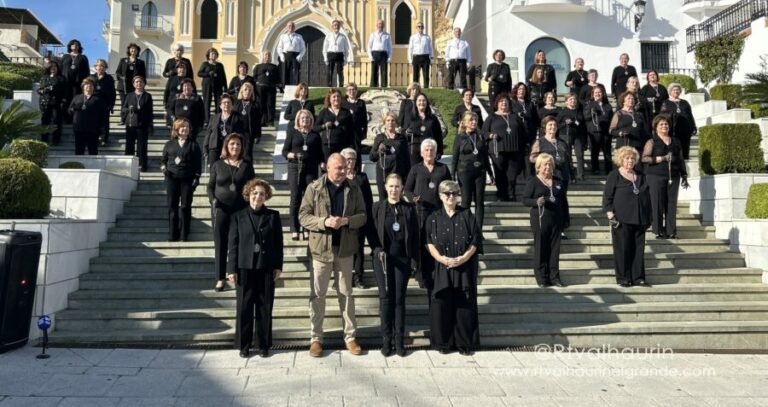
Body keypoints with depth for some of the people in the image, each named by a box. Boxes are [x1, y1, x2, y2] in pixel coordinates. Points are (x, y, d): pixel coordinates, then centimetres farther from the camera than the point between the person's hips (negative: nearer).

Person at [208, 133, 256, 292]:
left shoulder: (247, 165, 3)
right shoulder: (218, 165, 4)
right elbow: (210, 186, 8)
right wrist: (212, 200, -10)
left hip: (241, 210, 0)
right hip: (221, 210, 1)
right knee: (220, 244, 6)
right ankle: (220, 278, 16)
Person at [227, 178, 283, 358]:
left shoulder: (273, 216, 4)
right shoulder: (238, 216, 3)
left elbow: (278, 242, 5)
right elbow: (233, 244, 2)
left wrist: (278, 266, 1)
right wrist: (232, 269, -2)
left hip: (266, 268, 0)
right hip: (245, 268, 0)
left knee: (265, 308, 6)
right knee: (244, 308, 5)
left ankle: (263, 345, 18)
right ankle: (243, 345, 17)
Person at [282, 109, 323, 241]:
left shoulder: (315, 135, 15)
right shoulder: (292, 132, 11)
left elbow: (320, 154, 13)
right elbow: (285, 151, 7)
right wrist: (290, 155, -13)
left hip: (311, 168, 1)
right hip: (295, 167, -1)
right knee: (295, 197, -4)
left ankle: (307, 229, 4)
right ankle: (294, 230, 1)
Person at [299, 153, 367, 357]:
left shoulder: (354, 189, 2)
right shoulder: (314, 188, -4)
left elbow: (363, 216, 2)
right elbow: (303, 216, -7)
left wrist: (346, 220, -18)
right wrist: (325, 222, -22)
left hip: (345, 249, 2)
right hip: (321, 248, -1)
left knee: (346, 294, 11)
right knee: (317, 295, 7)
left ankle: (350, 336, 23)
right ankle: (316, 338, 20)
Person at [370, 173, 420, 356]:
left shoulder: (409, 208, 3)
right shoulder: (378, 207, 1)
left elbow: (415, 235, 4)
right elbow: (371, 231, 1)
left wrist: (415, 258, 0)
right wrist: (377, 250, -13)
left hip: (402, 259, 1)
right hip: (383, 258, 0)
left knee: (399, 299, 4)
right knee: (385, 298, 3)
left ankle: (399, 340, 12)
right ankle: (386, 339, 12)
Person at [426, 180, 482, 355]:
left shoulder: (467, 215, 5)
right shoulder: (434, 218, 6)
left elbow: (476, 241, 0)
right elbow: (430, 243, 1)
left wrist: (463, 258, -13)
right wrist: (441, 258, -15)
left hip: (465, 267, 0)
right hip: (442, 268, 0)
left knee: (464, 305, 3)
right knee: (442, 305, 0)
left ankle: (465, 343, 14)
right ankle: (444, 342, 12)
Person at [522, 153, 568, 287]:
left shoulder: (558, 182, 13)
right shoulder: (533, 181, 0)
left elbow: (563, 201, 18)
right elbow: (524, 199, -4)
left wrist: (565, 219, 15)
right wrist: (536, 202, -23)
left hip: (556, 221, 4)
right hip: (540, 221, -4)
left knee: (555, 249, 6)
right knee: (540, 249, 1)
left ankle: (554, 276, 15)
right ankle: (541, 278, 8)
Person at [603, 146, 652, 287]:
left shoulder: (641, 176, 16)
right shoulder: (614, 176, 0)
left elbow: (647, 197, 20)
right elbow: (607, 198, -5)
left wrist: (648, 217, 16)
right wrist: (611, 216, -13)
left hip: (639, 220, 5)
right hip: (622, 220, -5)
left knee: (638, 249, 6)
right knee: (622, 249, -2)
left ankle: (638, 278, 13)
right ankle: (623, 278, 6)